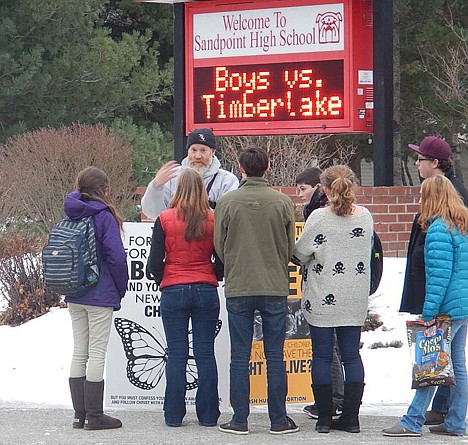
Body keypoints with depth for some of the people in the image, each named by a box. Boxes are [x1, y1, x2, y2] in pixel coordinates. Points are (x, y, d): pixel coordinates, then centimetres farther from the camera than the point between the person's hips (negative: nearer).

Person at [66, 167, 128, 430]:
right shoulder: (104, 217, -13)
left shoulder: (71, 217, 8)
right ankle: (94, 416, 0)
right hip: (100, 296, -7)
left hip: (74, 296, 7)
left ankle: (80, 414, 15)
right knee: (97, 354, -2)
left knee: (79, 353, 12)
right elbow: (117, 257, -16)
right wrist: (121, 289, -2)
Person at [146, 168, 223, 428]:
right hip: (206, 291, 1)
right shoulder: (213, 220, -2)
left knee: (176, 355, 4)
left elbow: (154, 263, -3)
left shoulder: (165, 220, -5)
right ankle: (208, 414, 8)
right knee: (206, 354, 6)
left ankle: (174, 415, 6)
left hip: (173, 292, -1)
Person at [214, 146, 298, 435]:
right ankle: (279, 420, 8)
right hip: (275, 287, 0)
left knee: (240, 358, 5)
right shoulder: (283, 202, -3)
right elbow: (291, 247, 4)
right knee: (275, 357, 6)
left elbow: (220, 246, 2)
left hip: (238, 289, 0)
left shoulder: (227, 203, -5)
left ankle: (240, 420, 6)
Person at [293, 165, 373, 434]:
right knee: (352, 355, 9)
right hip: (356, 300, 4)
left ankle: (324, 418, 5)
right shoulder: (366, 216, 0)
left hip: (322, 299, -4)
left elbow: (301, 253, -5)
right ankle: (351, 417, 9)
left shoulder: (319, 217, -12)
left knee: (322, 356, 4)